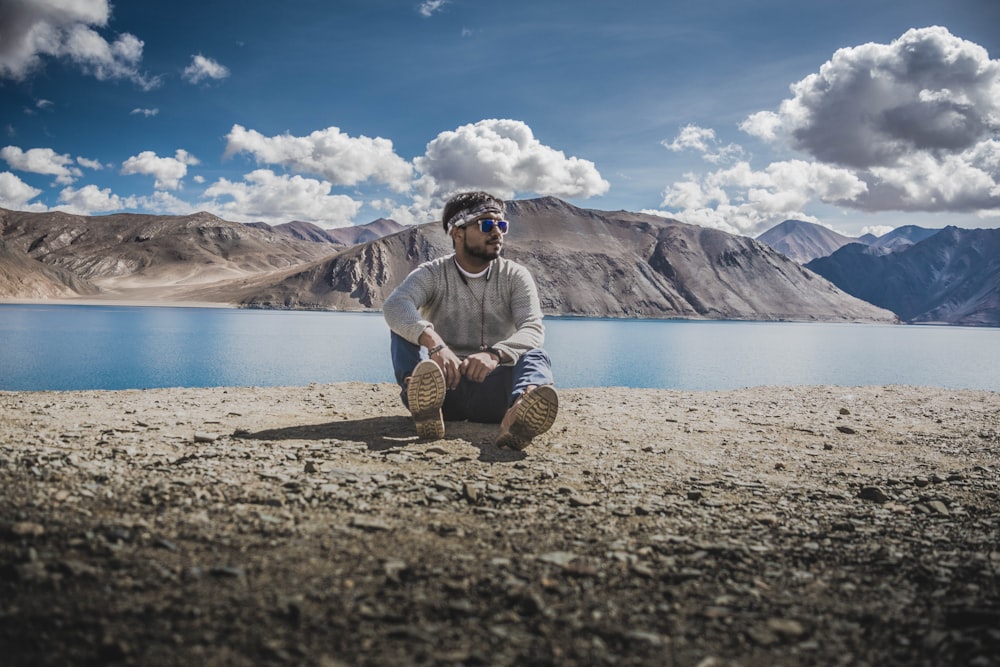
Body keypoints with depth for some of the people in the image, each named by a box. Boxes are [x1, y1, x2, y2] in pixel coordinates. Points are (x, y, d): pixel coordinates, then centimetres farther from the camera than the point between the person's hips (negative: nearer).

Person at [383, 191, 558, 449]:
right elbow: (394, 305, -22)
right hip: (442, 384, 0)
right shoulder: (432, 274, -1)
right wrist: (435, 343, -42)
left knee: (536, 358, -28)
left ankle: (520, 411, -65)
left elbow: (533, 329, -15)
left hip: (491, 386, 0)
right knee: (404, 328, -21)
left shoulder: (515, 276, 3)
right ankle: (424, 401, -52)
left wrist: (495, 354, -37)